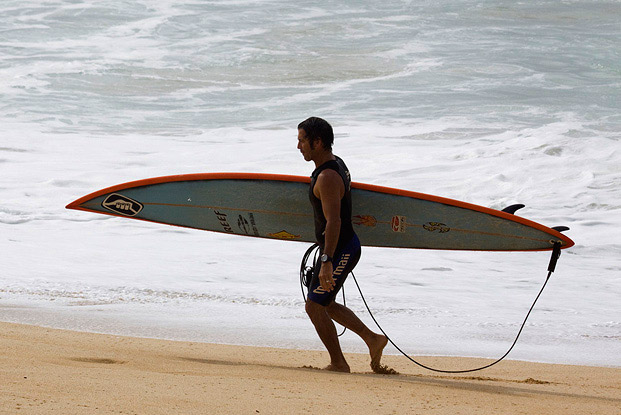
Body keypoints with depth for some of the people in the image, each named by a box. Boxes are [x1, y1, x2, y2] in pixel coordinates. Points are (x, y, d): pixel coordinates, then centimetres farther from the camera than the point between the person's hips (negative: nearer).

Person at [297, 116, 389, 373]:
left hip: (339, 250, -10)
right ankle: (372, 339, 19)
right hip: (347, 246, 10)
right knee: (324, 304, 19)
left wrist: (326, 262, -33)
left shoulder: (327, 177, -23)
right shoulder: (336, 164, 10)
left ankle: (338, 364, 7)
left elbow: (334, 221, -29)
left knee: (315, 307, -2)